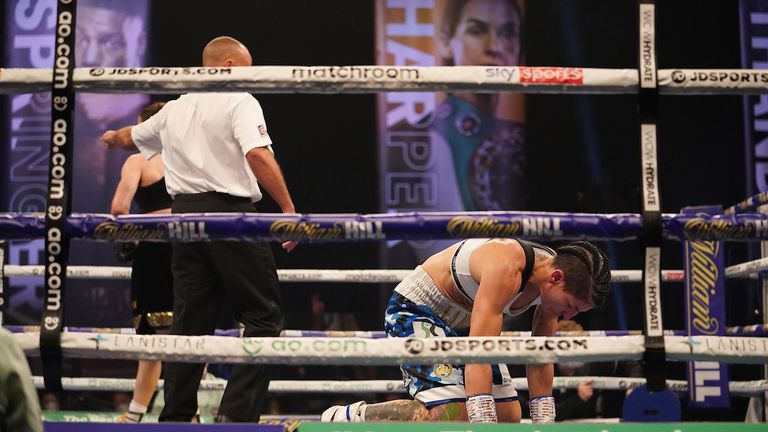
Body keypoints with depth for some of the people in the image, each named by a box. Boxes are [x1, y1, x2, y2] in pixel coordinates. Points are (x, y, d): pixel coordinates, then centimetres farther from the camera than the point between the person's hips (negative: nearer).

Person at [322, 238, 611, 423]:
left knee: (508, 415, 1)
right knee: (451, 413, -27)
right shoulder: (506, 268, -35)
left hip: (461, 323, 9)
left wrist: (544, 425, -2)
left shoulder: (554, 271, -9)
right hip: (413, 313, -9)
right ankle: (346, 418, -15)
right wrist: (484, 423, -46)